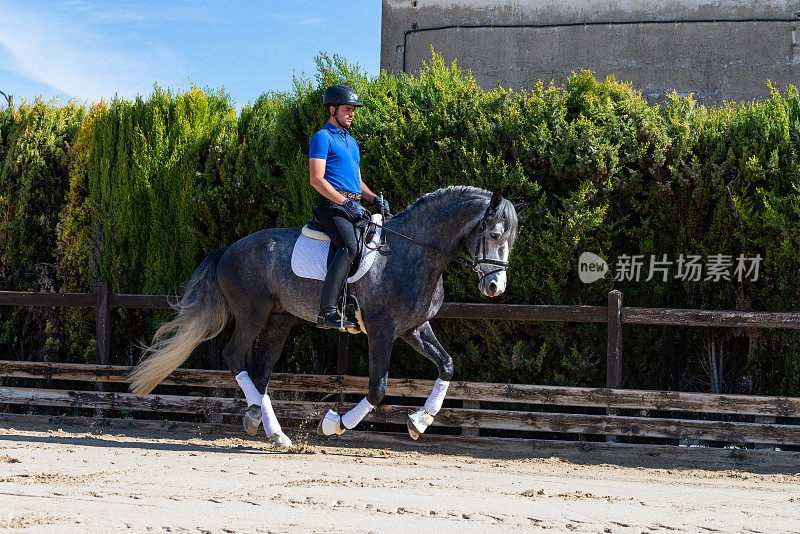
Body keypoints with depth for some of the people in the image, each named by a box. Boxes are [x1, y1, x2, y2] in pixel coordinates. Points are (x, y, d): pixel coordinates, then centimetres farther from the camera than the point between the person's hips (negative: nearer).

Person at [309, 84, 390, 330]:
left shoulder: (351, 142, 26)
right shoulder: (322, 138, -2)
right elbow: (317, 179, -13)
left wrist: (374, 198, 9)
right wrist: (346, 203, -19)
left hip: (353, 206, 10)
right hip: (332, 205, -10)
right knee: (350, 246, -31)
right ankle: (327, 312, -40)